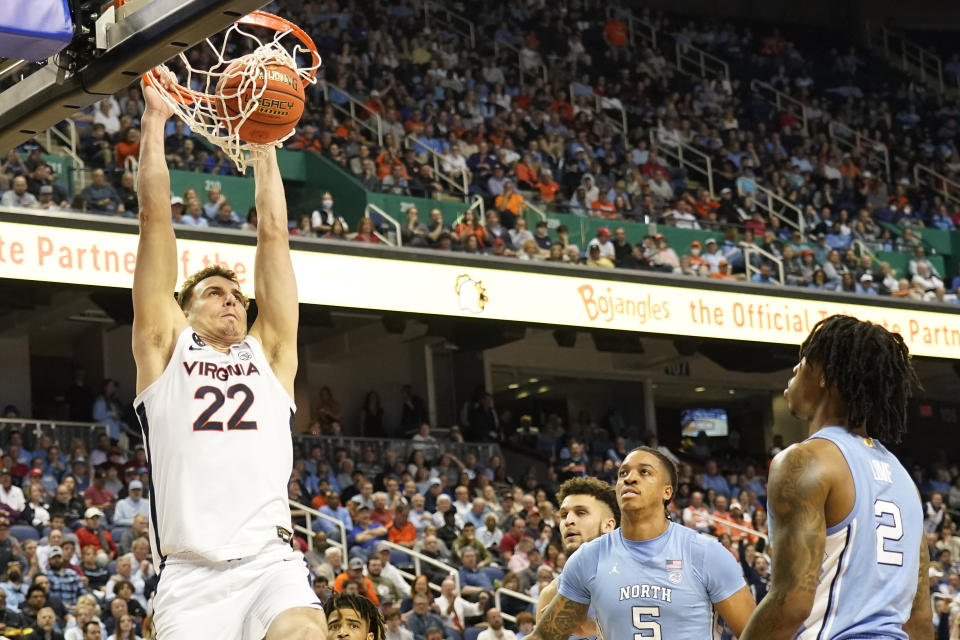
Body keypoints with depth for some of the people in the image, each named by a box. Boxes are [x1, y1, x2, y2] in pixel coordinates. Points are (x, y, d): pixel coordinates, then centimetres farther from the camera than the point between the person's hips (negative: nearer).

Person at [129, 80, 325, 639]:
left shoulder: (269, 353, 23)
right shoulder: (167, 346, 18)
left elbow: (273, 234, 22)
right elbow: (157, 219, 16)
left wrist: (264, 143, 27)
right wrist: (155, 120, 20)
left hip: (270, 565, 1)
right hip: (189, 577, -1)